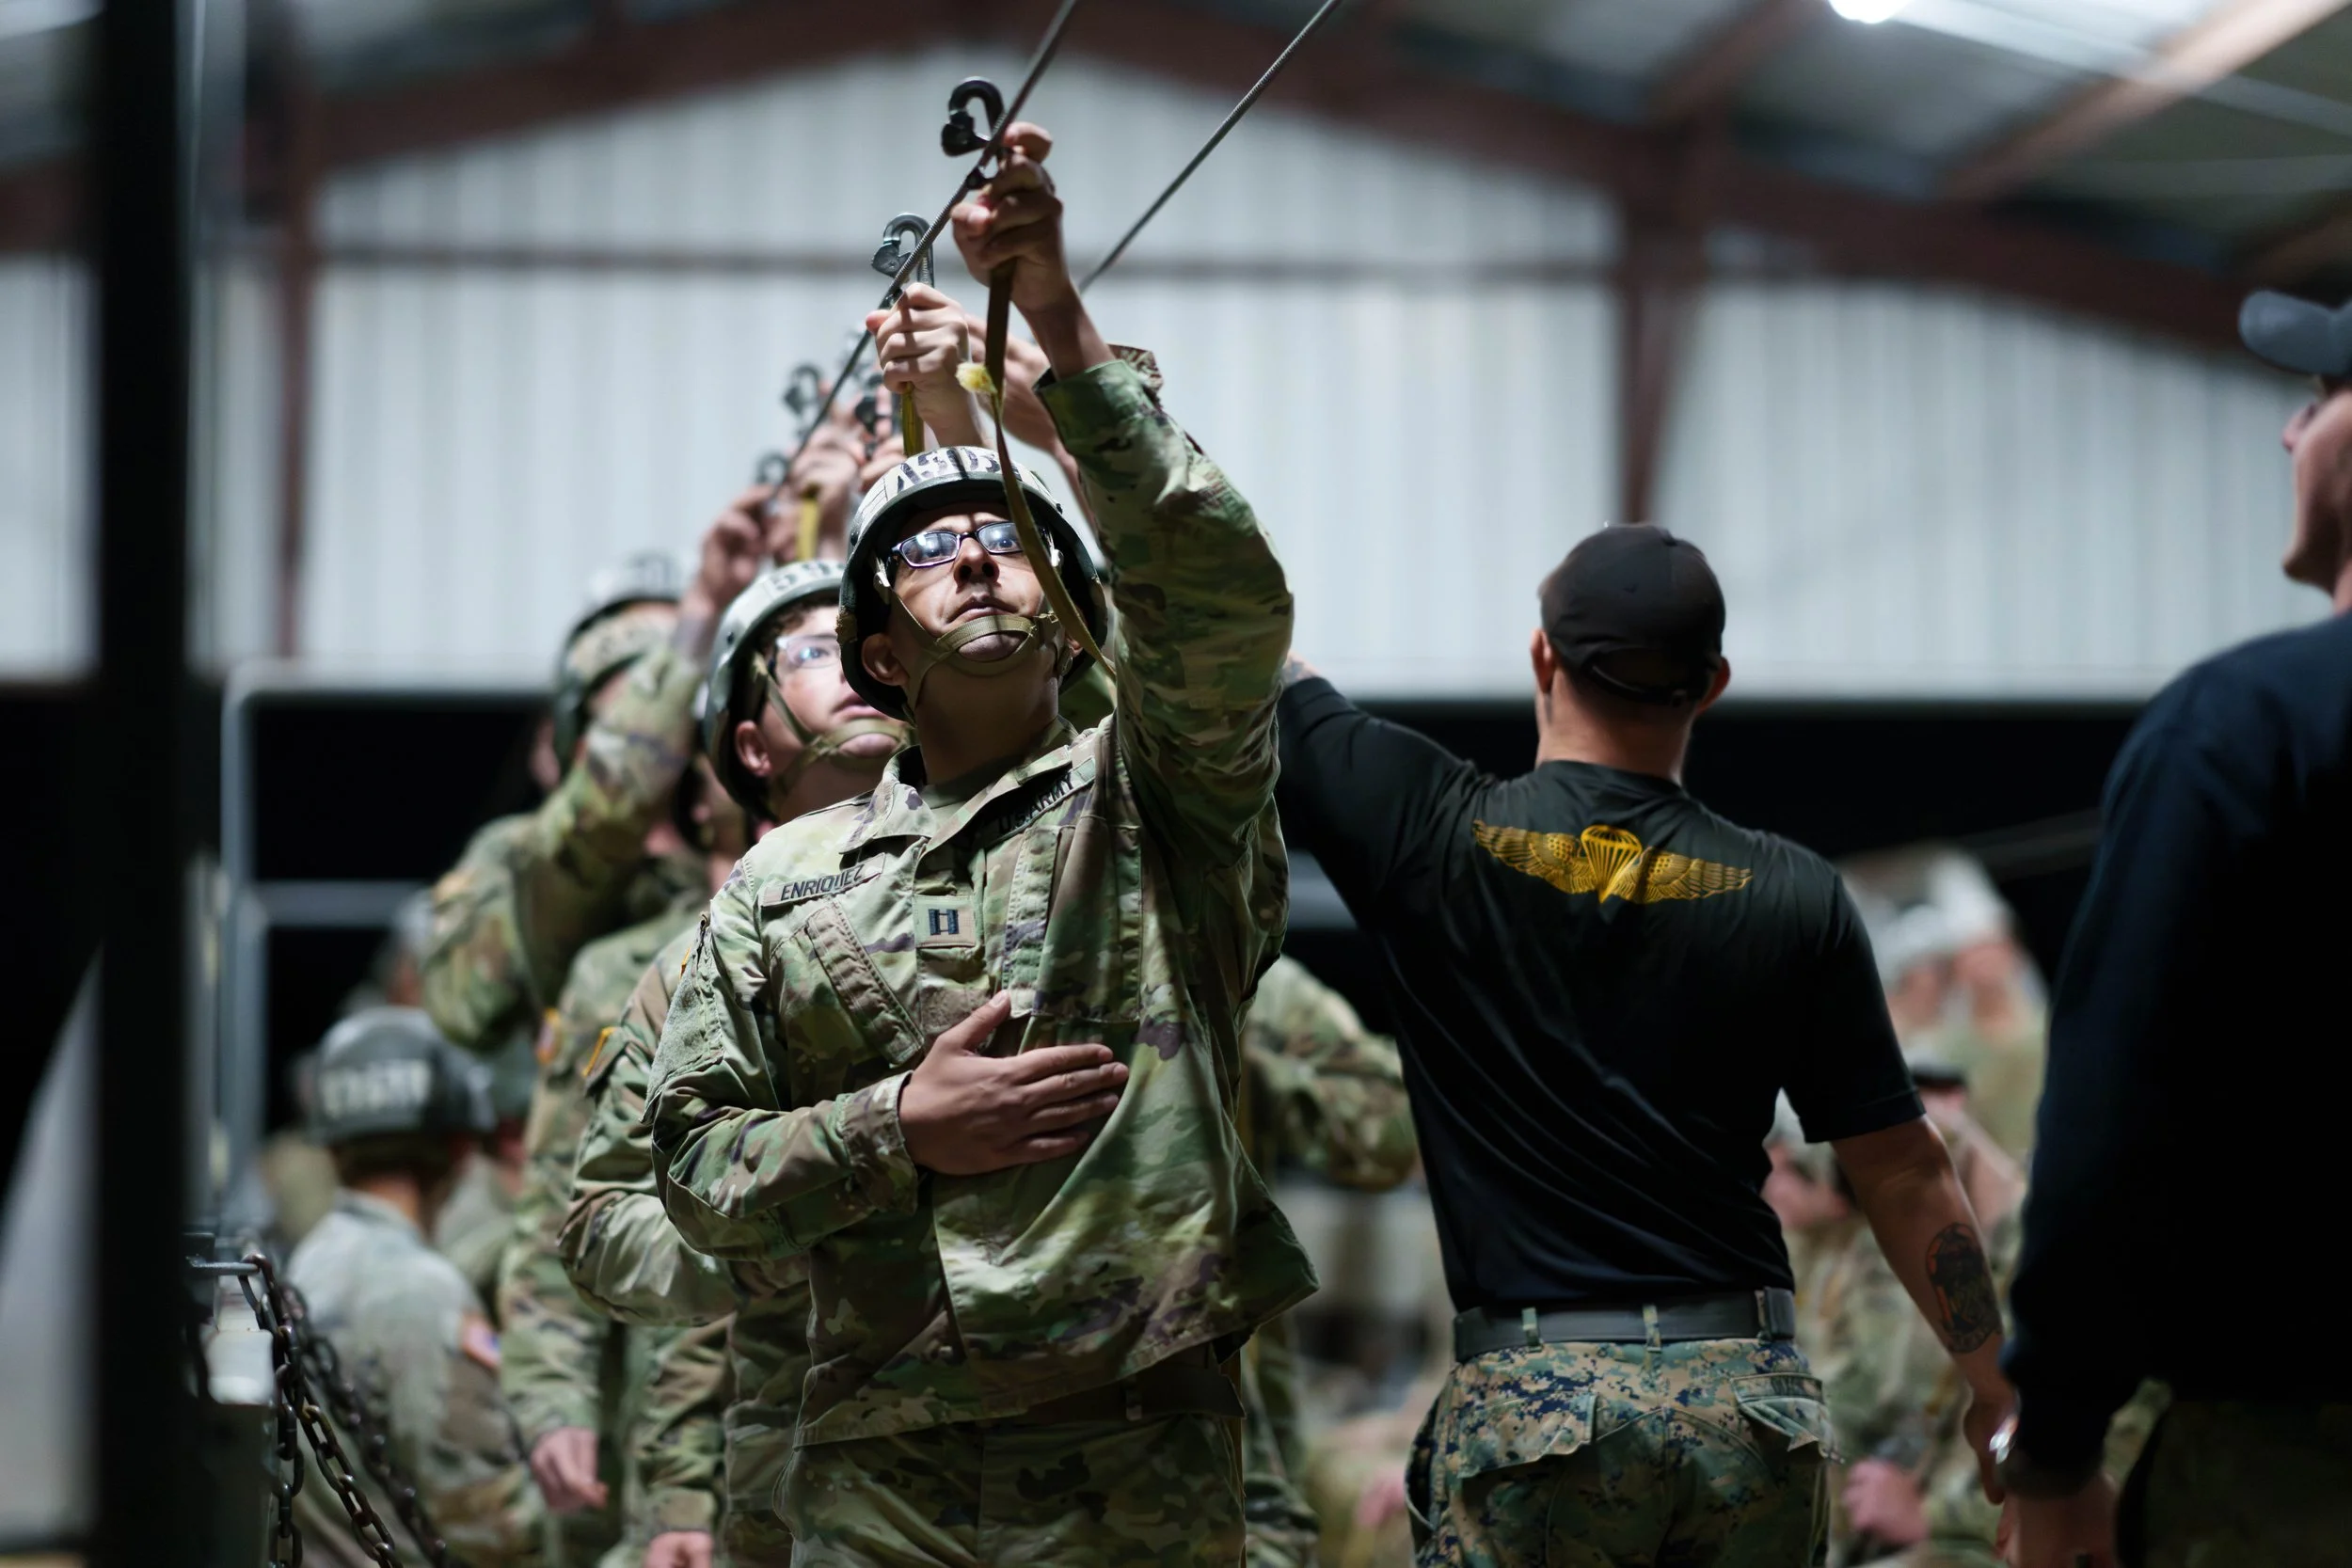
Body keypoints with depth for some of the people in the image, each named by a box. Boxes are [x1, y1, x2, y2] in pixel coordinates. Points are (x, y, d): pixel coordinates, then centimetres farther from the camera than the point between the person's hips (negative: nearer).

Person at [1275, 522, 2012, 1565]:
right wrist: (1998, 1386, 17)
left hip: (1530, 1400, -3)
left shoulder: (1432, 833, -2)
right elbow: (1904, 1175, 6)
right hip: (1753, 1400, 3)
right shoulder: (1794, 896, 4)